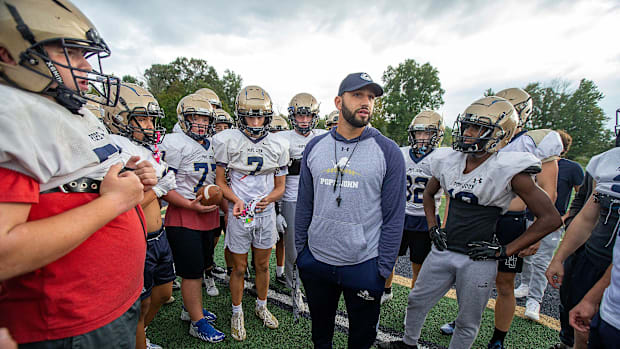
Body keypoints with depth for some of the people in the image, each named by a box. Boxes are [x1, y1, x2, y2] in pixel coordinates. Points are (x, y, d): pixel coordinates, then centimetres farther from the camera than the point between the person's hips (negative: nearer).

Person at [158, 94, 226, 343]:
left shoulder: (211, 144, 12)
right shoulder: (175, 143, -11)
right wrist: (191, 205, -18)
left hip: (209, 213, 7)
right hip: (183, 216, -7)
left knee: (200, 267, 19)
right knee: (192, 271, 3)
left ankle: (190, 308, 39)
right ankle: (198, 323, 21)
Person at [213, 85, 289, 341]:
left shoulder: (278, 145, -1)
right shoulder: (228, 141, -8)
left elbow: (280, 186, 4)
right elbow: (220, 182, -2)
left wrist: (267, 199, -16)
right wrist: (236, 200, -20)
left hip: (266, 213, 2)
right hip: (239, 214, -2)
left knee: (263, 265, 17)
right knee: (239, 268, 12)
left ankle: (261, 306, 41)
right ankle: (237, 313, 35)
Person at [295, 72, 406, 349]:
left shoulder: (388, 152, -10)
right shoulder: (314, 147, -1)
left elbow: (394, 217, -7)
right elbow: (304, 206, 5)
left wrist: (384, 268, -8)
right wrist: (300, 251, 6)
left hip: (363, 265, -2)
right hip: (316, 261, 3)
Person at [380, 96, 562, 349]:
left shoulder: (509, 170, -15)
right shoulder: (449, 161, -1)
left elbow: (551, 219, -10)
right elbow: (428, 194, 17)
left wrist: (505, 251, -12)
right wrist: (432, 227, 7)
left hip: (479, 259, -5)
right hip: (442, 251, 5)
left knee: (468, 322, 15)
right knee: (417, 301, 19)